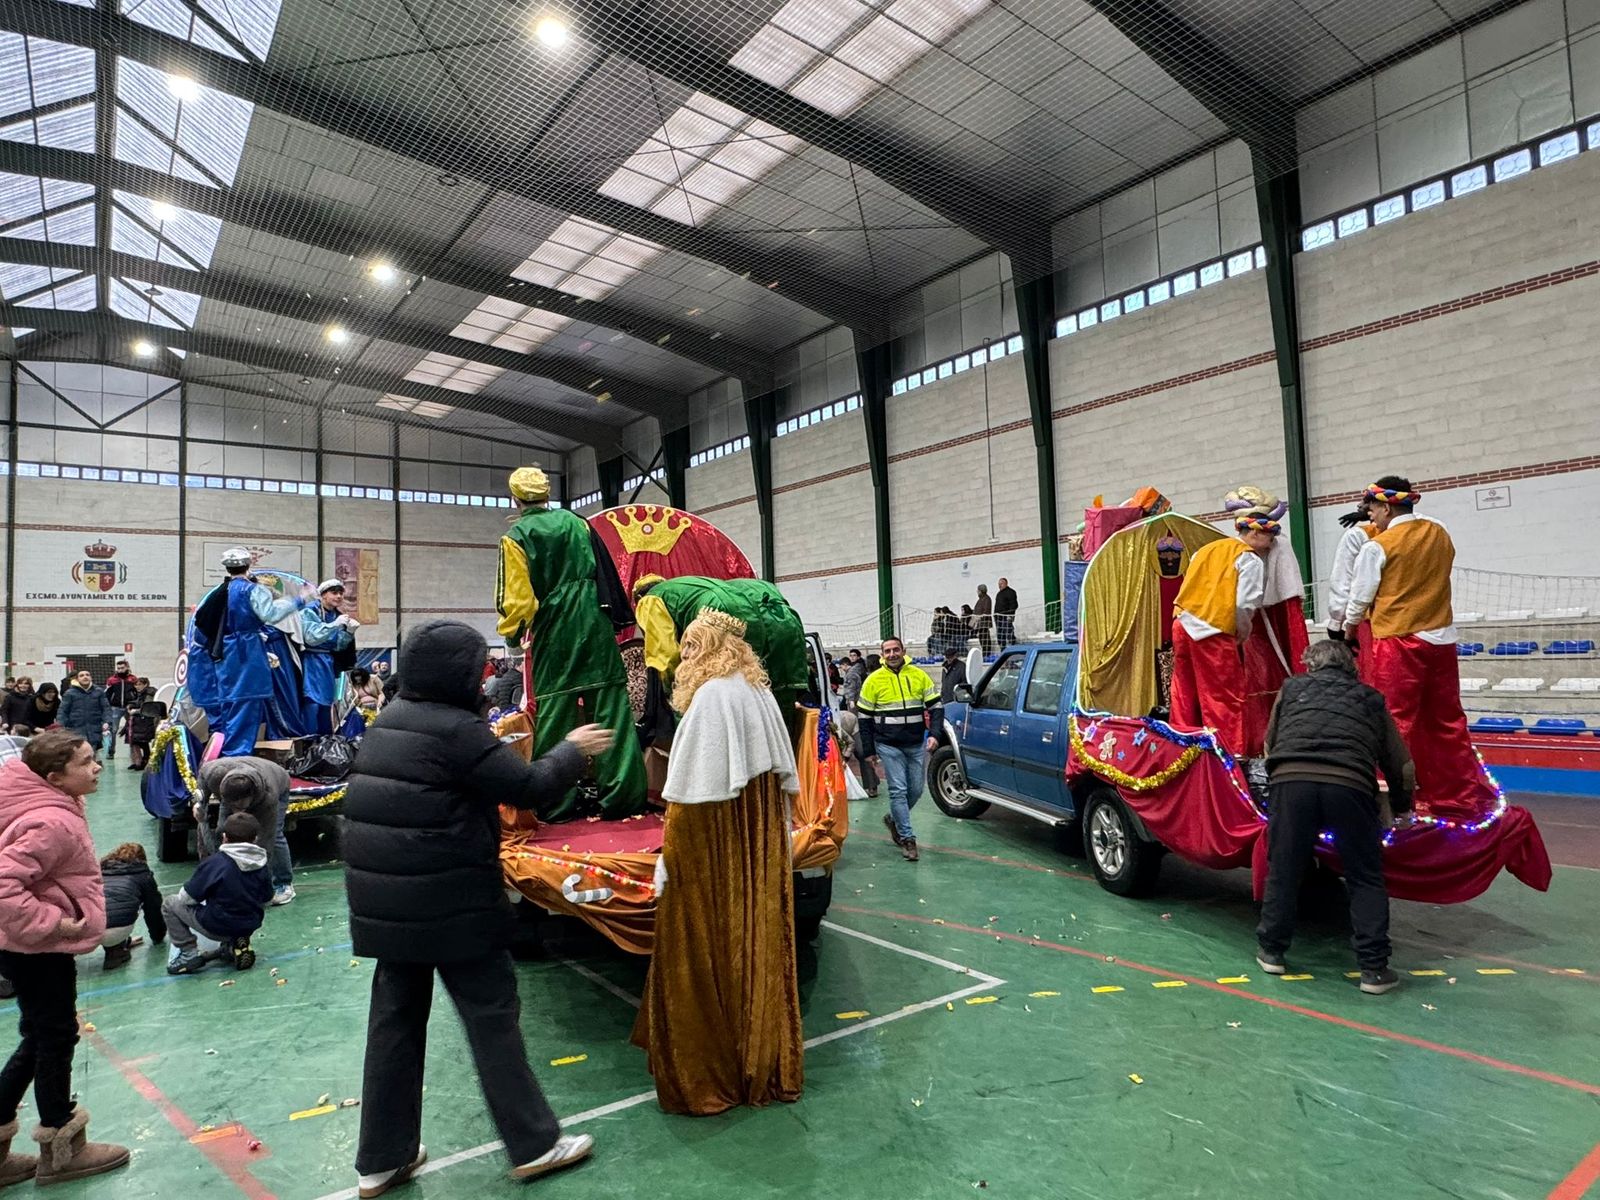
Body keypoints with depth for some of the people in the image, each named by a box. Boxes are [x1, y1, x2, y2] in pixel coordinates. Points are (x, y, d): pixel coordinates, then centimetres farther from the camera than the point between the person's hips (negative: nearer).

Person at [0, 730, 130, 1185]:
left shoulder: (53, 806, 3)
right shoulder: (52, 823, -29)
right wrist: (50, 922, -25)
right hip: (37, 949, -10)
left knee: (39, 1040, 21)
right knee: (55, 1040, 7)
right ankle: (61, 1151, 25)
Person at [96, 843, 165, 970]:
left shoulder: (100, 869, 32)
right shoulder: (143, 874, 22)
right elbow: (153, 909, 30)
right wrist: (158, 937, 50)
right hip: (116, 929, -4)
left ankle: (113, 946, 18)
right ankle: (116, 951, 15)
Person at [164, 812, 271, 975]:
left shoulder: (213, 863, -17)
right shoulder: (261, 864, -4)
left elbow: (187, 898, -9)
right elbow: (267, 897, 6)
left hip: (217, 929, -5)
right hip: (250, 927, 5)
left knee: (170, 904, 13)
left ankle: (190, 954, 3)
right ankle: (233, 945, 14)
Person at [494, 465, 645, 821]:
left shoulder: (516, 537, -1)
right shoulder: (576, 522, 9)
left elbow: (516, 594, -6)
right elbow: (606, 573, 10)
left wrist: (512, 633, 6)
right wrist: (616, 618, 16)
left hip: (553, 632, -2)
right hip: (594, 626, 2)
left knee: (554, 714, 5)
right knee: (609, 707, 2)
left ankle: (556, 802, 8)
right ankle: (622, 795, 1)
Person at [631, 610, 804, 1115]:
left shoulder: (711, 697, -18)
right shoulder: (761, 694, 6)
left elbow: (692, 790, -20)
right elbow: (783, 777, 10)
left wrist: (671, 851, -11)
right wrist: (773, 839, 18)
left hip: (714, 850, -8)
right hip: (761, 846, 8)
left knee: (709, 954, 5)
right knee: (760, 945, 16)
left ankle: (708, 1075, 19)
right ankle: (767, 1064, 30)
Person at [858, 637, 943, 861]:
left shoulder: (919, 675, 1)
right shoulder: (874, 680, -3)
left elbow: (935, 707, 5)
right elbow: (865, 718, 2)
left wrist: (934, 734, -11)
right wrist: (869, 751, 1)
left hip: (917, 745, 3)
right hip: (889, 746, -2)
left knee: (916, 790, 9)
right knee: (898, 790, -6)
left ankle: (894, 820, 34)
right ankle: (907, 839, 3)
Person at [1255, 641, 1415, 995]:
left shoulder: (1291, 687, 27)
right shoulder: (1371, 698, 26)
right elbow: (1401, 765, 27)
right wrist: (1400, 806, 43)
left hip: (1290, 778, 0)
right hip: (1350, 784, 0)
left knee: (1283, 869, 12)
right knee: (1366, 879, 13)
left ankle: (1271, 951, 23)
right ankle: (1374, 968, 14)